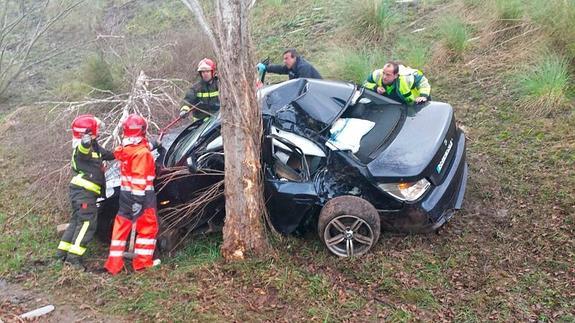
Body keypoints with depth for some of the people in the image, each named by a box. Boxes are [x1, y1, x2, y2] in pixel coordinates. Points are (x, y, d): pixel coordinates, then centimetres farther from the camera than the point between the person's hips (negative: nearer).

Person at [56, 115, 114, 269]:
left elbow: (107, 154, 33)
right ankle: (74, 256, -9)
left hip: (83, 191, 10)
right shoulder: (83, 147, -16)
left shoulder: (94, 147, 15)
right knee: (87, 223, -10)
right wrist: (85, 143, -65)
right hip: (83, 191, -10)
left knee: (76, 221, 16)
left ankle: (62, 251, 24)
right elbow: (82, 151, -43)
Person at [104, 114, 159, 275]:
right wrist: (138, 200, -24)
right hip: (142, 195, -7)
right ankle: (142, 261, 11)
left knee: (121, 226, 11)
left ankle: (114, 263, 15)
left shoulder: (125, 149, 6)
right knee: (148, 227, 6)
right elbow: (139, 178, -22)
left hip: (125, 193, 8)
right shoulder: (142, 152, -17)